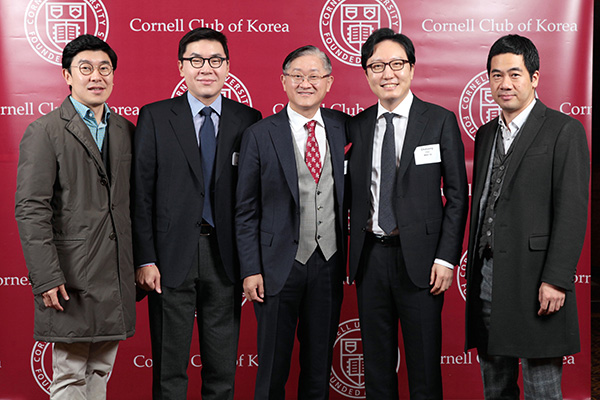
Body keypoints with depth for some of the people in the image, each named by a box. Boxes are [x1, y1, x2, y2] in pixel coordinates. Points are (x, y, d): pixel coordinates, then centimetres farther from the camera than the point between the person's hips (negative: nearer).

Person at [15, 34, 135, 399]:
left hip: (117, 276, 5)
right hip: (71, 276, -5)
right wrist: (46, 278, -16)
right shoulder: (44, 131, -4)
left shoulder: (126, 131, 12)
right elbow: (31, 210, -10)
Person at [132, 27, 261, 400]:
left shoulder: (248, 119, 5)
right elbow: (142, 193, -2)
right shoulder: (154, 117, 1)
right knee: (169, 366, 7)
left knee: (223, 365, 12)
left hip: (226, 257, 2)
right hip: (172, 256, -1)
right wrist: (145, 259, -8)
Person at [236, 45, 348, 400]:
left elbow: (344, 194, 10)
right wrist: (251, 270, -8)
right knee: (273, 369, 7)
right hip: (280, 266, -2)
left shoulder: (342, 128, 5)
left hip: (329, 264, 3)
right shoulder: (260, 135, -3)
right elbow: (246, 210, -2)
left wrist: (347, 261, 1)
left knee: (320, 368, 13)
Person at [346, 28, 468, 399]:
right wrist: (352, 255, 1)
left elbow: (457, 195, -3)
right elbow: (351, 193, 11)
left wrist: (446, 257, -10)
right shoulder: (357, 127, 8)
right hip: (370, 257, 4)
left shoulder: (440, 121, -2)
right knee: (376, 362, 13)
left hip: (419, 258, -3)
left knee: (424, 365, 5)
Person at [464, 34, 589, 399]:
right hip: (487, 275, 7)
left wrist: (556, 279, -18)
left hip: (534, 281, -6)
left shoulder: (564, 130, -5)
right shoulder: (485, 135, 16)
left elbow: (572, 211, -12)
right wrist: (474, 270, 14)